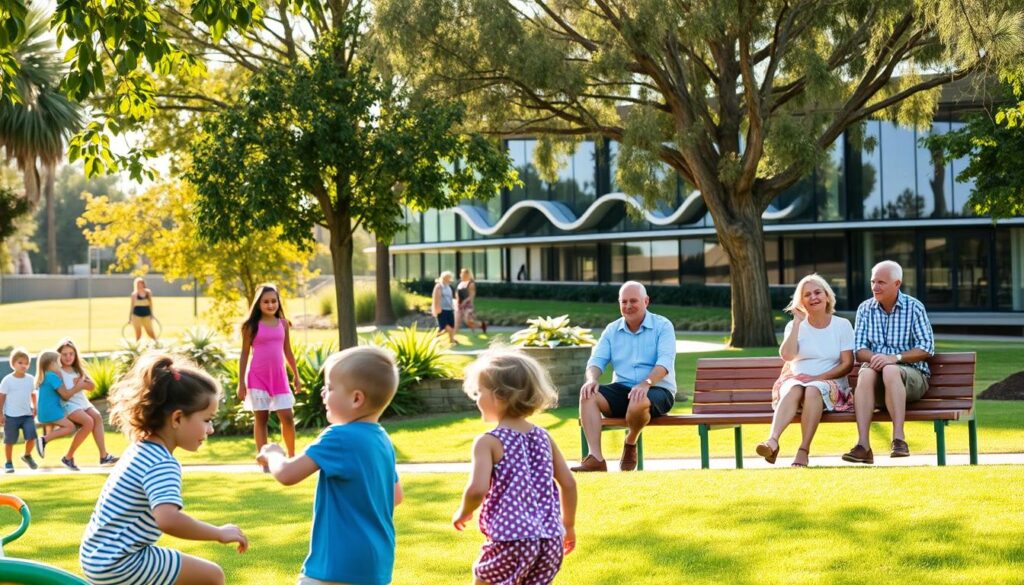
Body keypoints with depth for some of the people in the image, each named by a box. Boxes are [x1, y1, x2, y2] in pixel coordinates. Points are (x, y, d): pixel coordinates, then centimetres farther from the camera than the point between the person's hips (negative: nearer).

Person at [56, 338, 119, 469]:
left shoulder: (78, 369, 12)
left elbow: (92, 386, 4)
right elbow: (65, 395, -17)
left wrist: (80, 384, -13)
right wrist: (80, 385, -11)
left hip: (83, 402, 7)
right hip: (69, 405, -7)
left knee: (97, 416, -14)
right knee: (88, 421, -25)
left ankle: (103, 456, -16)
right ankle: (69, 458, -16)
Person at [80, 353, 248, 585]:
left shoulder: (143, 450, 8)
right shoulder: (162, 464, -23)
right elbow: (168, 519, -40)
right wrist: (219, 533, -29)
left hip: (99, 558, 11)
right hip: (118, 565, -11)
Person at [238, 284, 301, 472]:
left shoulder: (283, 324, 7)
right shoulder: (251, 326, -2)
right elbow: (244, 354, -1)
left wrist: (296, 376, 13)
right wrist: (241, 382, -5)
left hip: (279, 376, 3)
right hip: (258, 377, -2)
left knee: (287, 417, -3)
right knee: (261, 418, 1)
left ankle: (292, 457, 12)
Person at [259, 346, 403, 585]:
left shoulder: (340, 438, -18)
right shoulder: (382, 440, 9)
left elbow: (287, 474, -17)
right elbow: (396, 495, 20)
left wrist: (273, 454, 3)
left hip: (340, 566, -9)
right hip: (376, 563, 9)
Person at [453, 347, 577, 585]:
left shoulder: (489, 442, -8)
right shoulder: (543, 437, 10)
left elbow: (477, 489, -20)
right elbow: (568, 483, 12)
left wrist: (463, 512, 1)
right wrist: (568, 526, 24)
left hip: (511, 539, -6)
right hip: (550, 539, 6)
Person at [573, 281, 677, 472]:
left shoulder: (662, 326, 0)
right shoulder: (612, 330, 14)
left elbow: (665, 361, -14)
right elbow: (597, 359, 6)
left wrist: (646, 383, -34)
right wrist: (592, 379, -19)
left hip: (657, 390, -4)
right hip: (622, 389, 4)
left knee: (639, 401, -40)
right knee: (588, 395, -25)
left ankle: (631, 444, -7)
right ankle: (596, 458, -34)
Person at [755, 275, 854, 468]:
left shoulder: (842, 325, 8)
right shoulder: (795, 326, 11)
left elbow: (847, 364, 1)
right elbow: (787, 355, -8)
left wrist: (818, 377, -12)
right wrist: (797, 323, -8)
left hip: (831, 382, -1)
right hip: (796, 379, 1)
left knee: (813, 390, -36)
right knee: (793, 390, -35)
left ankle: (804, 450, -42)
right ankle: (773, 440, -57)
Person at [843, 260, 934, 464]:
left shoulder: (914, 307, 2)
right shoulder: (865, 309, 11)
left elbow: (926, 348, -5)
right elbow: (859, 349, 5)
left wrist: (894, 358, -19)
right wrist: (873, 357, -18)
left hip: (911, 373, -2)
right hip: (877, 373, 2)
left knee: (890, 371, -37)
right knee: (866, 373, -34)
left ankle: (899, 439, -42)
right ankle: (863, 445, -45)